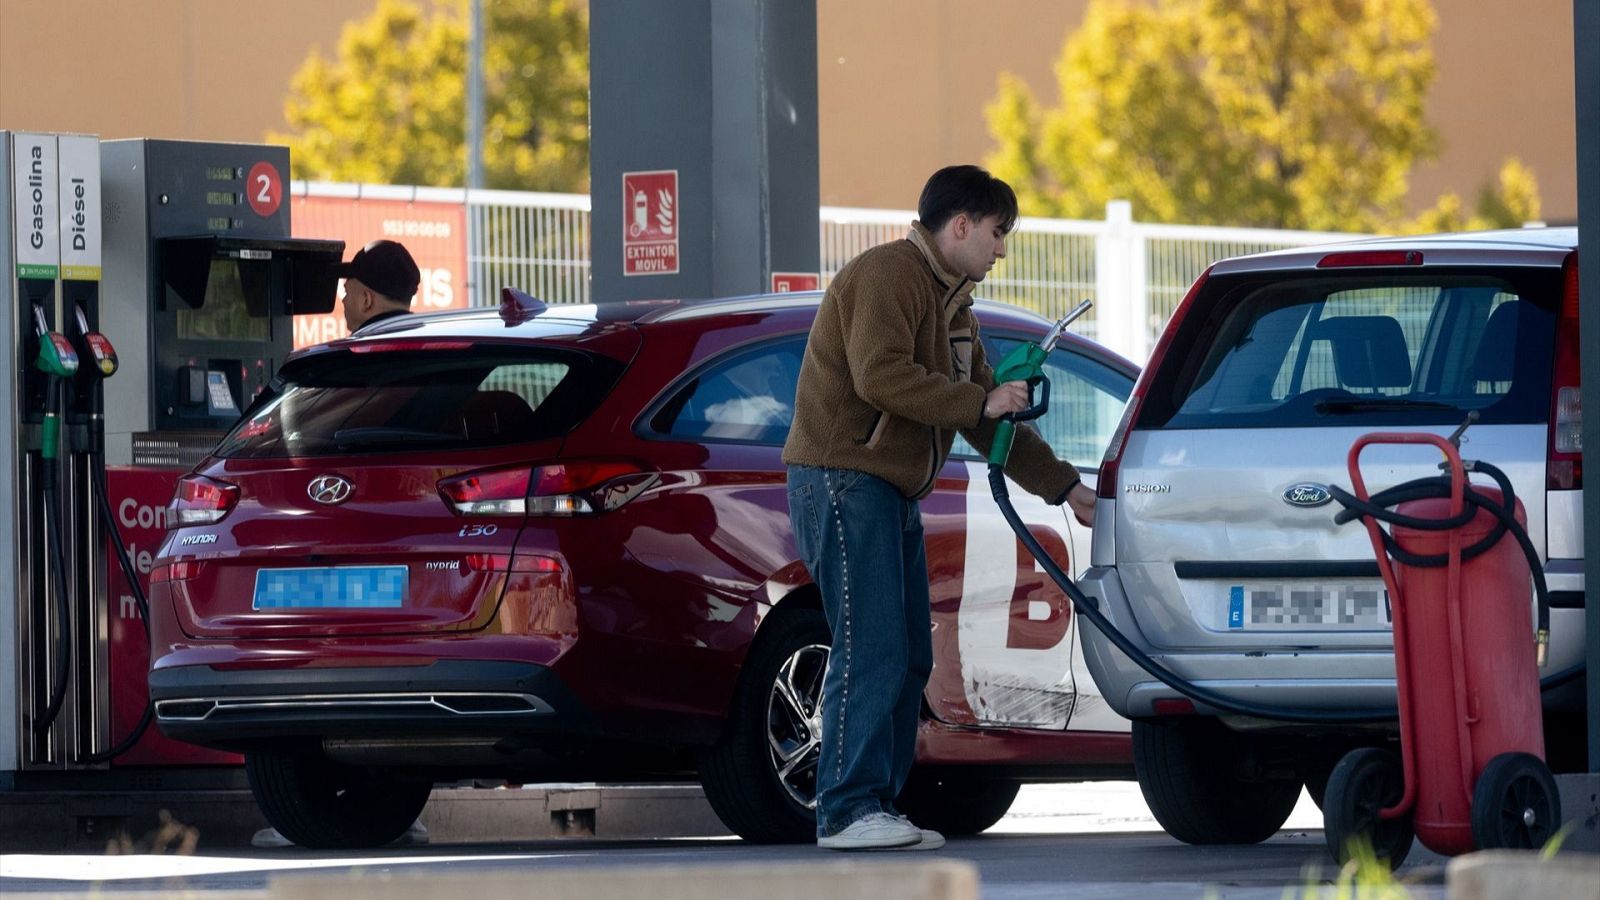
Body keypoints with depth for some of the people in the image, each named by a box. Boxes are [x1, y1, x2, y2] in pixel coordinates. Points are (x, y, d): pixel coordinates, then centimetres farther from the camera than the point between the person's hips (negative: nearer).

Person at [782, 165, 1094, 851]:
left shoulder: (951, 306, 22)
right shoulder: (887, 276, -11)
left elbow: (989, 423, 24)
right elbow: (881, 375, -25)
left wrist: (1064, 487, 20)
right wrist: (979, 402, -19)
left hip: (894, 490, 11)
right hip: (843, 478, -11)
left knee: (908, 659, 7)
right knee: (871, 651, -15)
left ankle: (878, 808, 10)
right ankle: (847, 812, -16)